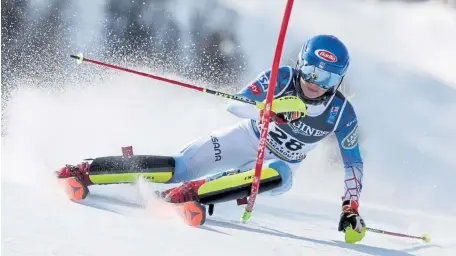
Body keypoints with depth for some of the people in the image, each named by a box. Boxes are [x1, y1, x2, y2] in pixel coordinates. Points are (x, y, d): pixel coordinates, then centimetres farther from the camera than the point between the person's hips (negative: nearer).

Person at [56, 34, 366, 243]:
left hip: (279, 164, 1)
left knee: (280, 177, -37)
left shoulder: (341, 112, -19)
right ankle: (82, 172, -11)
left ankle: (189, 193, -37)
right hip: (246, 138, -1)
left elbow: (354, 161, -7)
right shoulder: (281, 78, -21)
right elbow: (236, 103, -27)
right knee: (178, 168, -19)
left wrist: (351, 210, -15)